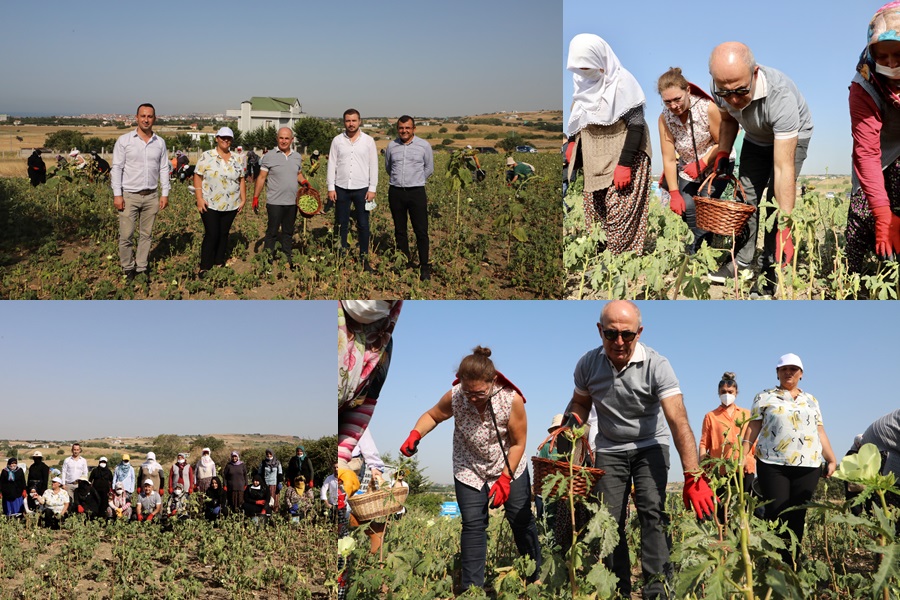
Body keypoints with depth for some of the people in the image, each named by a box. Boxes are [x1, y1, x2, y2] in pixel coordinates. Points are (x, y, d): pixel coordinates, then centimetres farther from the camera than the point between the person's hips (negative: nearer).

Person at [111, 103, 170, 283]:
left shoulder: (160, 142, 5)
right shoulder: (124, 140, -4)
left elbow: (164, 169, 8)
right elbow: (117, 168, -4)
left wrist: (165, 193, 3)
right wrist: (117, 194, -10)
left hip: (151, 196, 3)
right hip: (129, 196, -3)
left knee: (146, 235, 9)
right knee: (126, 236, -3)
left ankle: (141, 268, 18)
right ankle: (128, 269, 12)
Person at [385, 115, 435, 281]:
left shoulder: (424, 146, -2)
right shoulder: (391, 145, 5)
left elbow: (429, 169, 10)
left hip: (416, 192, -3)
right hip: (396, 192, 3)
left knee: (421, 231, -5)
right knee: (399, 230, 11)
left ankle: (425, 267, 0)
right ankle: (404, 261, 22)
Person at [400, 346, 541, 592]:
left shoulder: (512, 399, -28)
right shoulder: (454, 397, -23)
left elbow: (518, 443, -16)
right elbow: (432, 415, -3)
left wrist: (505, 479, -18)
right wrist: (415, 434, -23)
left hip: (509, 468, 0)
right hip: (469, 470, 1)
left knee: (521, 520, 9)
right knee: (473, 525, -4)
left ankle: (536, 575, 32)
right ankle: (472, 587, 7)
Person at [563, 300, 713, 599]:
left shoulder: (657, 365, -24)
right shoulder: (587, 364, -11)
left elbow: (679, 421, -31)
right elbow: (580, 401, 10)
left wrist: (693, 477, -39)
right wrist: (571, 423, -13)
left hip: (649, 446, -3)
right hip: (609, 449, 3)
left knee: (653, 512, -20)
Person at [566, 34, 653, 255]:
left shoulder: (623, 82, -16)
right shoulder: (585, 83, 5)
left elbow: (636, 124, -18)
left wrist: (624, 164, -23)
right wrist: (578, 160, 16)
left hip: (623, 161, -7)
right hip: (594, 165, 7)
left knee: (619, 216, -7)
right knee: (595, 214, 10)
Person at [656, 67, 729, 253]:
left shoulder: (708, 108, -26)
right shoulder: (664, 118, -17)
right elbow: (669, 159, -15)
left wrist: (702, 163, -25)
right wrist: (674, 194, -17)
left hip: (714, 164, -3)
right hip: (687, 168, 3)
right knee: (686, 206, -13)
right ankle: (702, 239, 14)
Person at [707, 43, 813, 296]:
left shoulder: (780, 96, -45)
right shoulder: (720, 87, -27)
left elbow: (784, 168, -46)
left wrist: (784, 230, -47)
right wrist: (722, 154, -10)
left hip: (792, 137, -5)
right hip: (756, 139, 5)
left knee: (775, 201, -17)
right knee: (746, 197, 1)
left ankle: (771, 274, -9)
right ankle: (742, 263, 13)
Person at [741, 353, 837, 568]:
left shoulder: (811, 401, 19)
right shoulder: (764, 397, 9)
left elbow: (820, 432, 17)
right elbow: (752, 428, 2)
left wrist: (831, 459, 7)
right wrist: (742, 456, -8)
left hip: (807, 466, 3)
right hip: (773, 464, -3)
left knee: (797, 517, 0)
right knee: (776, 515, -9)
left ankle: (791, 565, 5)